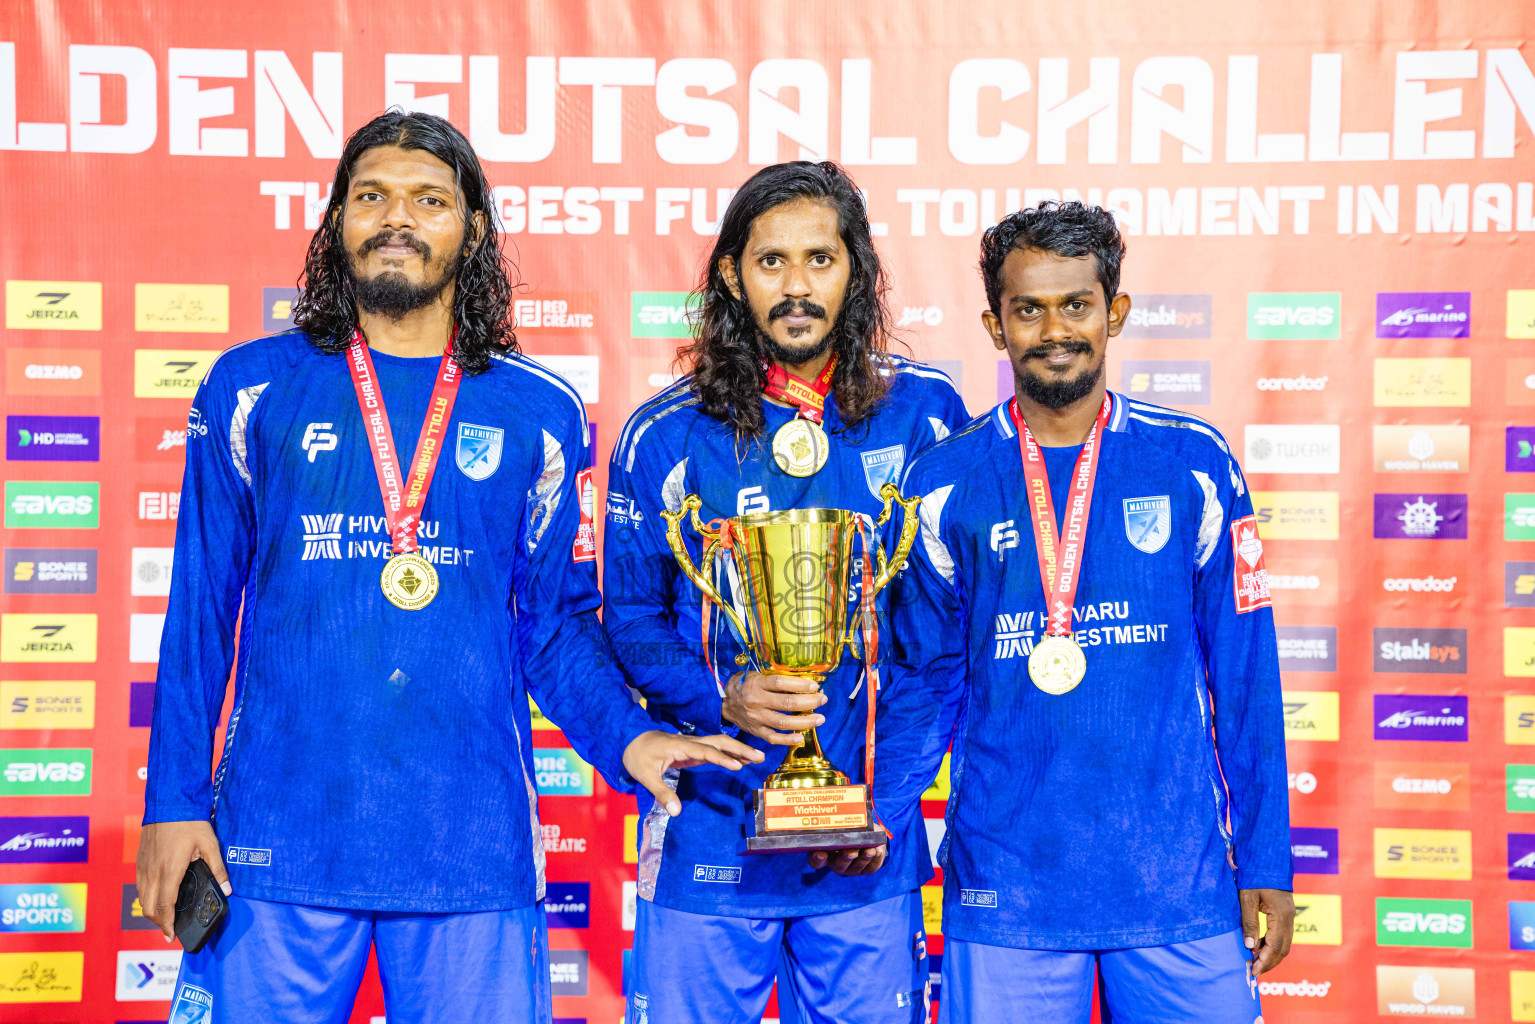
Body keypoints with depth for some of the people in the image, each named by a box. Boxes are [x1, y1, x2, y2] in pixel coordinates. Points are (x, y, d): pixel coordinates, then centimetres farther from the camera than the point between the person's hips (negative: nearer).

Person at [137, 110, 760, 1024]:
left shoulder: (540, 413, 7)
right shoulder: (251, 389, 7)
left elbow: (557, 621, 9)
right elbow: (201, 609, 7)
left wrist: (623, 735, -8)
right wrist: (175, 801, 1)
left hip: (473, 852, 0)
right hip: (279, 837, 0)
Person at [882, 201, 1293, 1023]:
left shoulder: (1194, 464, 2)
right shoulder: (943, 485, 1)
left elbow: (1245, 677, 4)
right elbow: (924, 683, 7)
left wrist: (1266, 862, 2)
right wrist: (873, 819, -7)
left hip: (1179, 888, 1)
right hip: (1005, 892, 0)